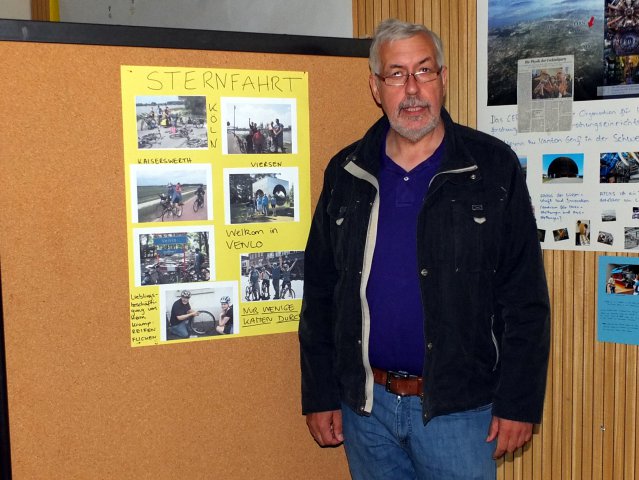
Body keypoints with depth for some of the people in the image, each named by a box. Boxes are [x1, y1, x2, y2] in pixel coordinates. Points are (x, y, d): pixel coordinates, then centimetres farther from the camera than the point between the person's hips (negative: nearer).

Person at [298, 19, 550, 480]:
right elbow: (320, 293, 6)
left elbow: (525, 299, -6)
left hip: (458, 407, -3)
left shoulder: (493, 166, -5)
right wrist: (319, 395, 4)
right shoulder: (345, 173, 3)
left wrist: (518, 403, -8)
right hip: (364, 406, 3)